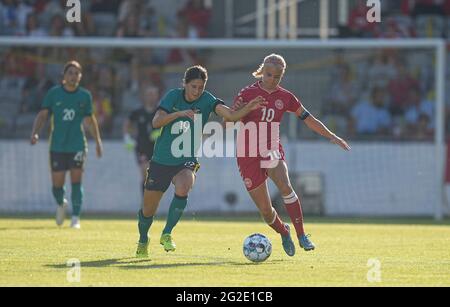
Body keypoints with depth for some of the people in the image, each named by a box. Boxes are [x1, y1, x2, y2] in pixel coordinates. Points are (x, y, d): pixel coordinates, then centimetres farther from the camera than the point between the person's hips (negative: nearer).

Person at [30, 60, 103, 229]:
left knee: (76, 181, -8)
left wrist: (98, 141, 15)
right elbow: (43, 115, 2)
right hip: (57, 145, 0)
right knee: (57, 184, 1)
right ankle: (61, 204, 34)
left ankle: (76, 218, 0)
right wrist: (35, 133, -14)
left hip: (77, 145, 0)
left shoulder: (85, 95, 4)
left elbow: (90, 119, 14)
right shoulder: (53, 93, 1)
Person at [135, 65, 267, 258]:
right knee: (148, 210, 7)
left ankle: (167, 234, -17)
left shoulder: (206, 100, -9)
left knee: (183, 188, -34)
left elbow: (231, 115, -23)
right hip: (161, 161, 1)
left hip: (187, 161, -1)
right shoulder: (173, 96, -8)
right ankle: (143, 242, 38)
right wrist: (179, 114, -32)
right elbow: (156, 122, -19)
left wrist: (248, 109, -41)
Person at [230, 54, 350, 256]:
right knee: (266, 211, -2)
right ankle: (284, 233, 30)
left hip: (272, 152, 2)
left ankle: (301, 235, -21)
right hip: (248, 156, -1)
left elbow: (308, 119, 12)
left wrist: (331, 136, 10)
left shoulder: (285, 97, 4)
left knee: (285, 187, -30)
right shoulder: (248, 93, -6)